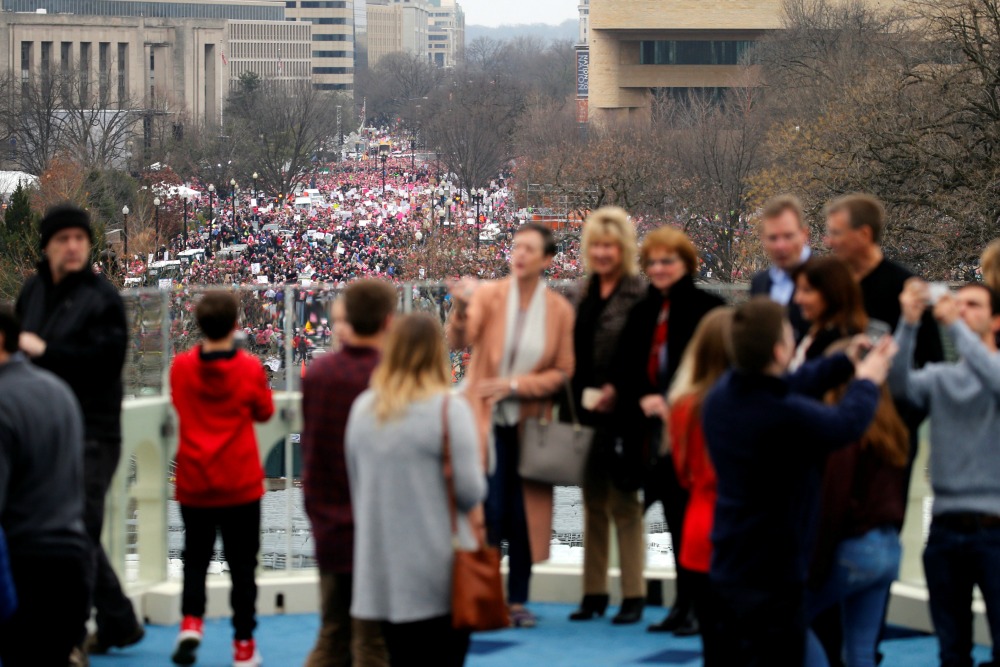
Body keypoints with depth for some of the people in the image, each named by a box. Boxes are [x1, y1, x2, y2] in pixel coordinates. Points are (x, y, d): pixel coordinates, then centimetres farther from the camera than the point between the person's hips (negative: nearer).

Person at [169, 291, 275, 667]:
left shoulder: (181, 367, -5)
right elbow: (264, 412, 5)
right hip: (240, 481, -2)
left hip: (194, 482, 2)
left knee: (195, 556, 16)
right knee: (242, 563, 8)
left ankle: (191, 621, -5)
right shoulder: (249, 369, -10)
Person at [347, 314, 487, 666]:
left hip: (381, 569, 5)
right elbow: (470, 491, -14)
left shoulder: (363, 408, 5)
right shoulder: (448, 408, -12)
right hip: (436, 570, -5)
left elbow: (357, 484, 13)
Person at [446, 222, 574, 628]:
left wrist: (513, 385, -11)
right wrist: (462, 308, -40)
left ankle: (517, 601, 15)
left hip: (528, 424, 2)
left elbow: (562, 373, 1)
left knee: (524, 515, 5)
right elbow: (458, 342, -20)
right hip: (485, 422, -2)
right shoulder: (489, 295, -5)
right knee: (489, 510, -6)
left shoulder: (560, 310, -1)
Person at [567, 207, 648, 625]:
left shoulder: (638, 294, -9)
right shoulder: (584, 292, 11)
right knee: (593, 502, 11)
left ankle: (633, 595, 5)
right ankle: (594, 592, 16)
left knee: (624, 503, -1)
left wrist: (618, 391, -18)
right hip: (587, 413, 6)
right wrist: (577, 398, 6)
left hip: (621, 413, -6)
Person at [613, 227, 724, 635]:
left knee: (690, 520, -6)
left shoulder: (707, 308, -5)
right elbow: (624, 370, 10)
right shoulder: (642, 313, 13)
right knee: (674, 521, 10)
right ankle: (682, 605, 15)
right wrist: (643, 400, -8)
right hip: (653, 433, 6)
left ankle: (697, 605, -1)